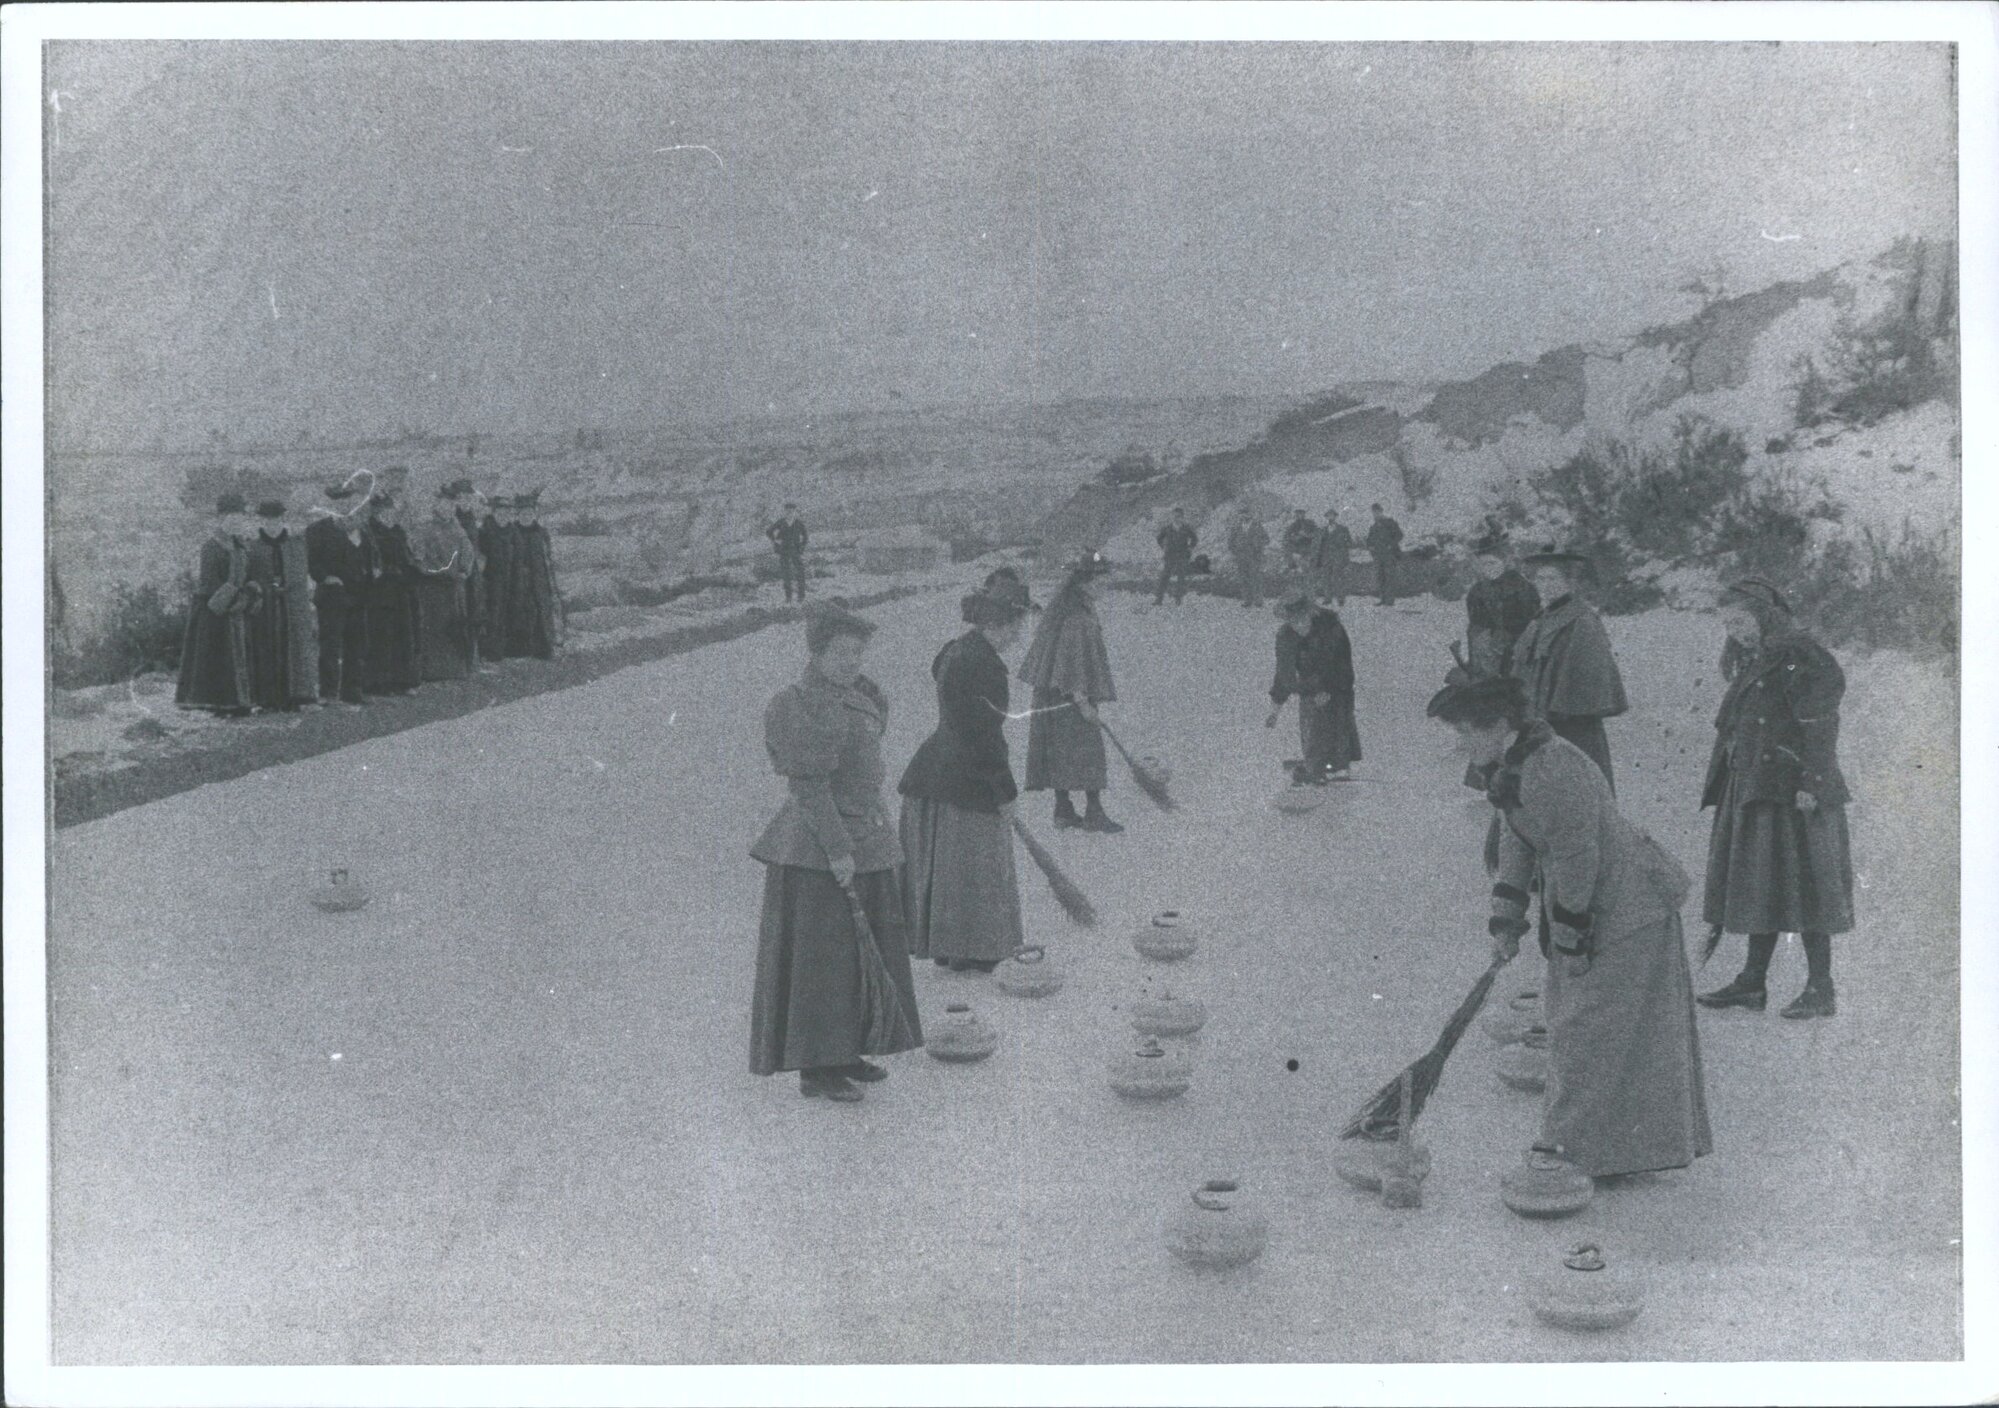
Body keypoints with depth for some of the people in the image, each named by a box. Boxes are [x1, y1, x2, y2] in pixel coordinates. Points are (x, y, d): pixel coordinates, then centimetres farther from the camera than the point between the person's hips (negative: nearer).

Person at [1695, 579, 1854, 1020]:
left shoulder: (1802, 658, -9)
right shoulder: (1751, 663, 17)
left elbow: (1821, 724, -15)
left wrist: (1810, 784, -22)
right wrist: (1725, 793, 16)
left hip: (1791, 790, -9)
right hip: (1752, 790, 9)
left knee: (1801, 883, -6)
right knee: (1759, 884, 10)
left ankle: (1820, 990, -2)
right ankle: (1752, 982, 15)